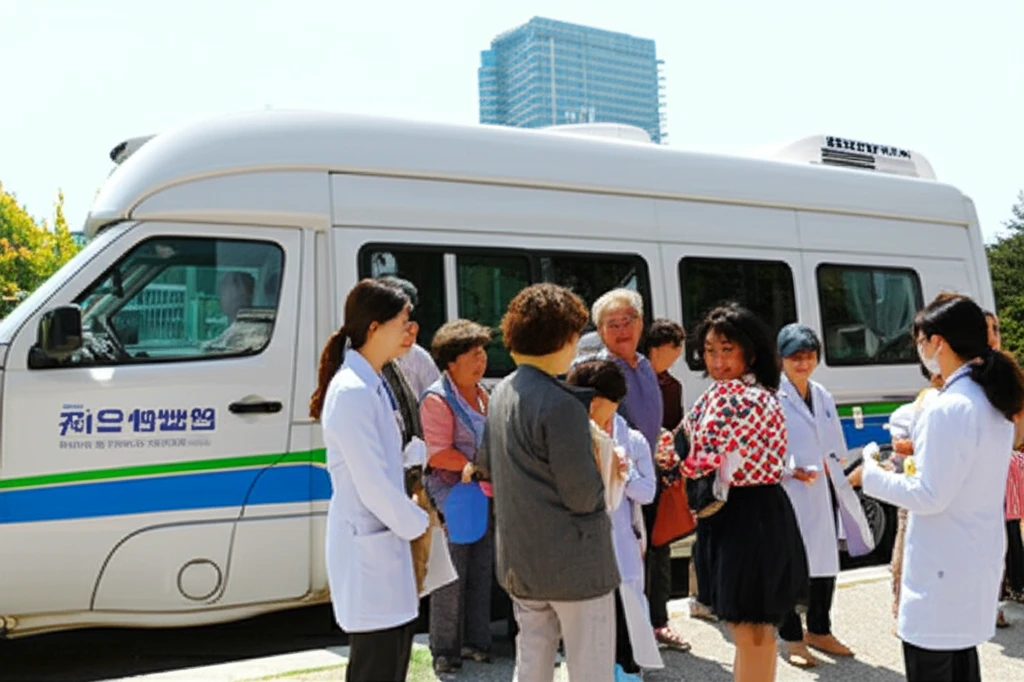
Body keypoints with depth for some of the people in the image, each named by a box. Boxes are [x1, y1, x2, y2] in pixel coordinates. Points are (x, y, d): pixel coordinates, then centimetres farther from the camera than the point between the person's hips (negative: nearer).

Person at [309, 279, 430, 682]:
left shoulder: (372, 385, 10)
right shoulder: (352, 392, -20)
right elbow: (373, 485, -22)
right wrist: (417, 523, -9)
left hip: (385, 540, 9)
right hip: (367, 546, -9)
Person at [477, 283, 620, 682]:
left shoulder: (501, 394, 5)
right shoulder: (562, 405, -22)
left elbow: (487, 466, 17)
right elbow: (583, 497, -19)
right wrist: (599, 460, -2)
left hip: (519, 560, 8)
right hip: (574, 562, -8)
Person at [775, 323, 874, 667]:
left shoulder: (823, 396, 16)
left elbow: (837, 446, 19)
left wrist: (841, 480, 12)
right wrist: (791, 470, -25)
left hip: (825, 491, 7)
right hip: (791, 494, -7)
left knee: (827, 562, 14)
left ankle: (819, 631, 31)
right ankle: (792, 638, 13)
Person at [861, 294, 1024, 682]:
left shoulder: (949, 407, -23)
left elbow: (930, 496, -21)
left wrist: (875, 475, -9)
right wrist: (913, 470, 13)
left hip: (943, 563, -9)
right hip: (979, 556, 9)